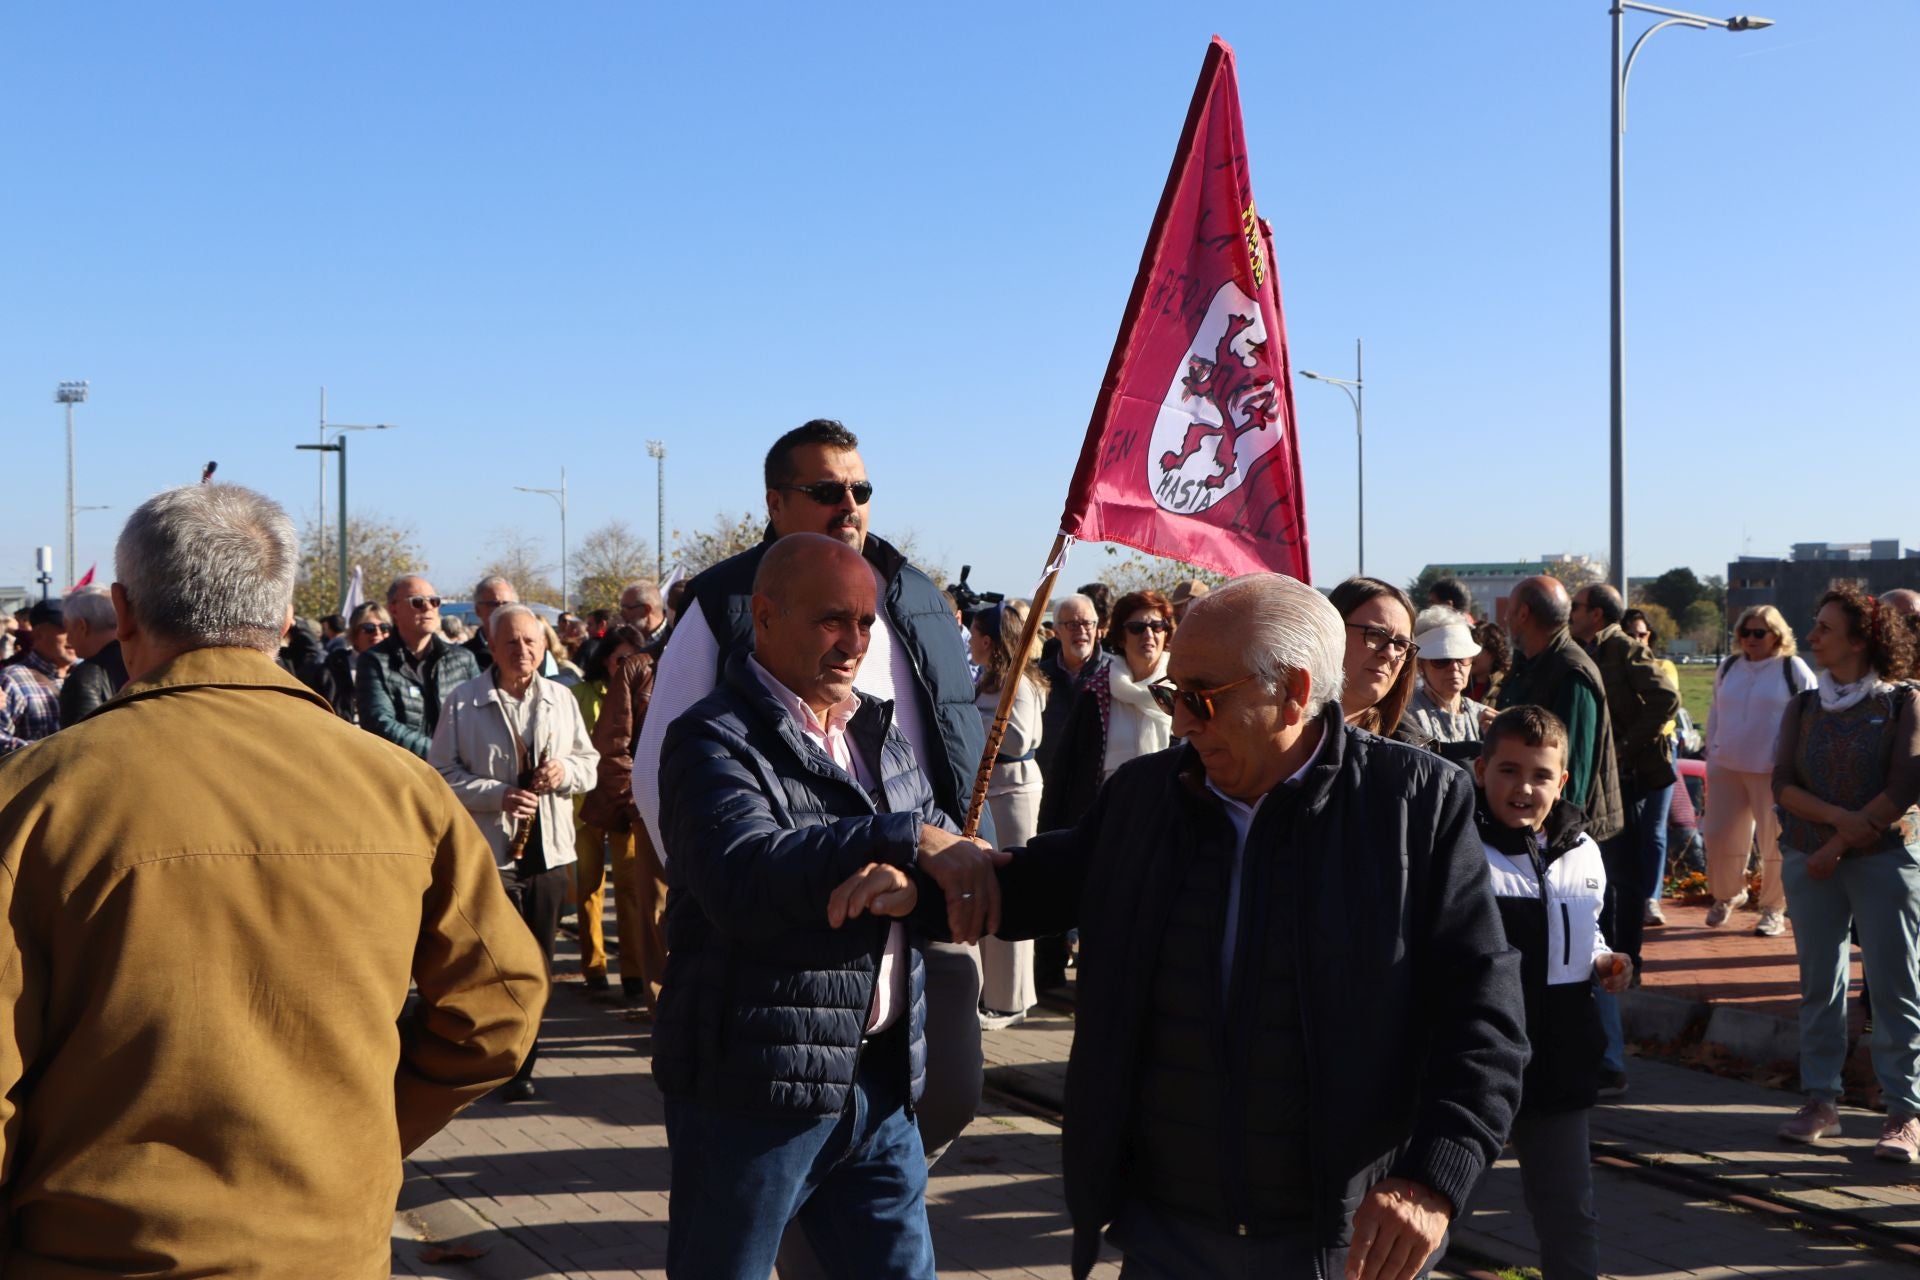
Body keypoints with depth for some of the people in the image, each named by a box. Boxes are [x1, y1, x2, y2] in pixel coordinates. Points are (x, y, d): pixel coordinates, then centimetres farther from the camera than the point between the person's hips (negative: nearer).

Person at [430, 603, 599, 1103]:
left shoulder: (561, 700, 10)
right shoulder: (463, 702, -2)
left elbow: (588, 762, 15)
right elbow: (442, 774, -4)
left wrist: (565, 772, -8)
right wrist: (498, 794, -17)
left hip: (550, 849, 4)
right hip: (490, 850, -4)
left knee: (538, 961, 9)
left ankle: (518, 1064, 20)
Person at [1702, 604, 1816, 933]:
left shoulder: (1794, 670, -3)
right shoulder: (1728, 668, 11)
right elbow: (1714, 715, 20)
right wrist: (1712, 756, 15)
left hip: (1773, 771, -4)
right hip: (1727, 769, 4)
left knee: (1775, 843, 1)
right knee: (1719, 838, 5)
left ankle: (1773, 910, 14)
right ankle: (1726, 895, 28)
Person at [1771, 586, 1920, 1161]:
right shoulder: (1803, 707, 9)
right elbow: (1783, 784, 1)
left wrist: (1837, 847, -12)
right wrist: (1842, 817, -17)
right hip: (1808, 860, 4)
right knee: (1819, 984, 7)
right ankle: (1820, 1101, 13)